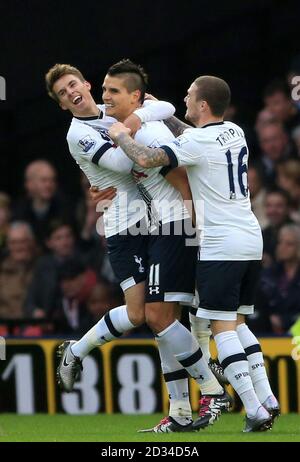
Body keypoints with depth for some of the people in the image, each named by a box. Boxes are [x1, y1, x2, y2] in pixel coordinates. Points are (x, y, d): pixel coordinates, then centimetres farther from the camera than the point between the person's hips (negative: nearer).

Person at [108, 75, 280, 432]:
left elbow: (146, 160, -19)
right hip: (251, 241, 8)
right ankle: (267, 398, 7)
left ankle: (255, 410, -14)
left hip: (221, 245, -8)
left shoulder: (197, 143, -13)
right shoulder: (234, 133, 12)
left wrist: (121, 135, -1)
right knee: (236, 322, 16)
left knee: (222, 326, -6)